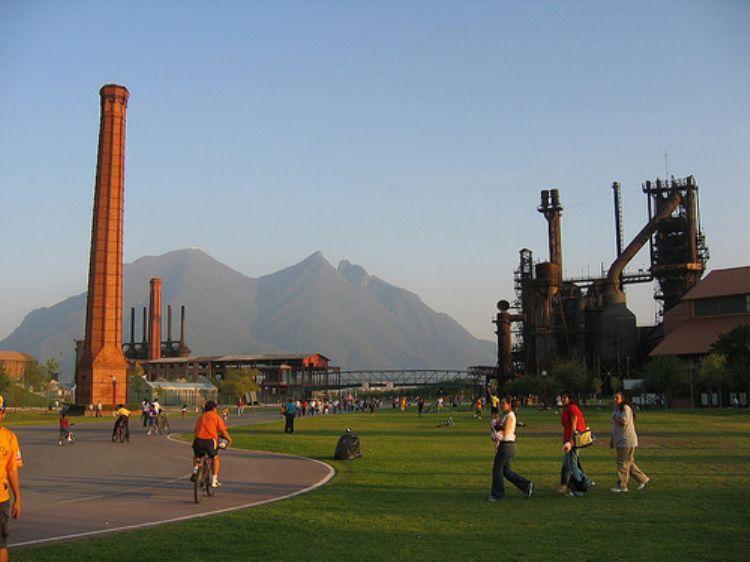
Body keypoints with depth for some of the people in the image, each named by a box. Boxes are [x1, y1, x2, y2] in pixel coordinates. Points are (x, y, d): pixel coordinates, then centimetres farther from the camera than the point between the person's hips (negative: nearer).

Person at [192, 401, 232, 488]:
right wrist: (229, 439, 17)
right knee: (216, 459, 22)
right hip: (210, 441, -3)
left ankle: (195, 472, 13)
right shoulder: (216, 417, 8)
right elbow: (223, 431, 1)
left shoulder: (201, 417, 21)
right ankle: (214, 481, 15)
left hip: (198, 441, 3)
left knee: (196, 457, 34)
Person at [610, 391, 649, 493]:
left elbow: (623, 422, -25)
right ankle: (642, 479, 24)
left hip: (627, 441, -9)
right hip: (619, 441, 9)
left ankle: (622, 486, -1)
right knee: (628, 463, 14)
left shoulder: (626, 408, -12)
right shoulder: (617, 409, 16)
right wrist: (611, 439, 20)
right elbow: (614, 426, 21)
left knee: (623, 463, -6)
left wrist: (615, 418, -7)